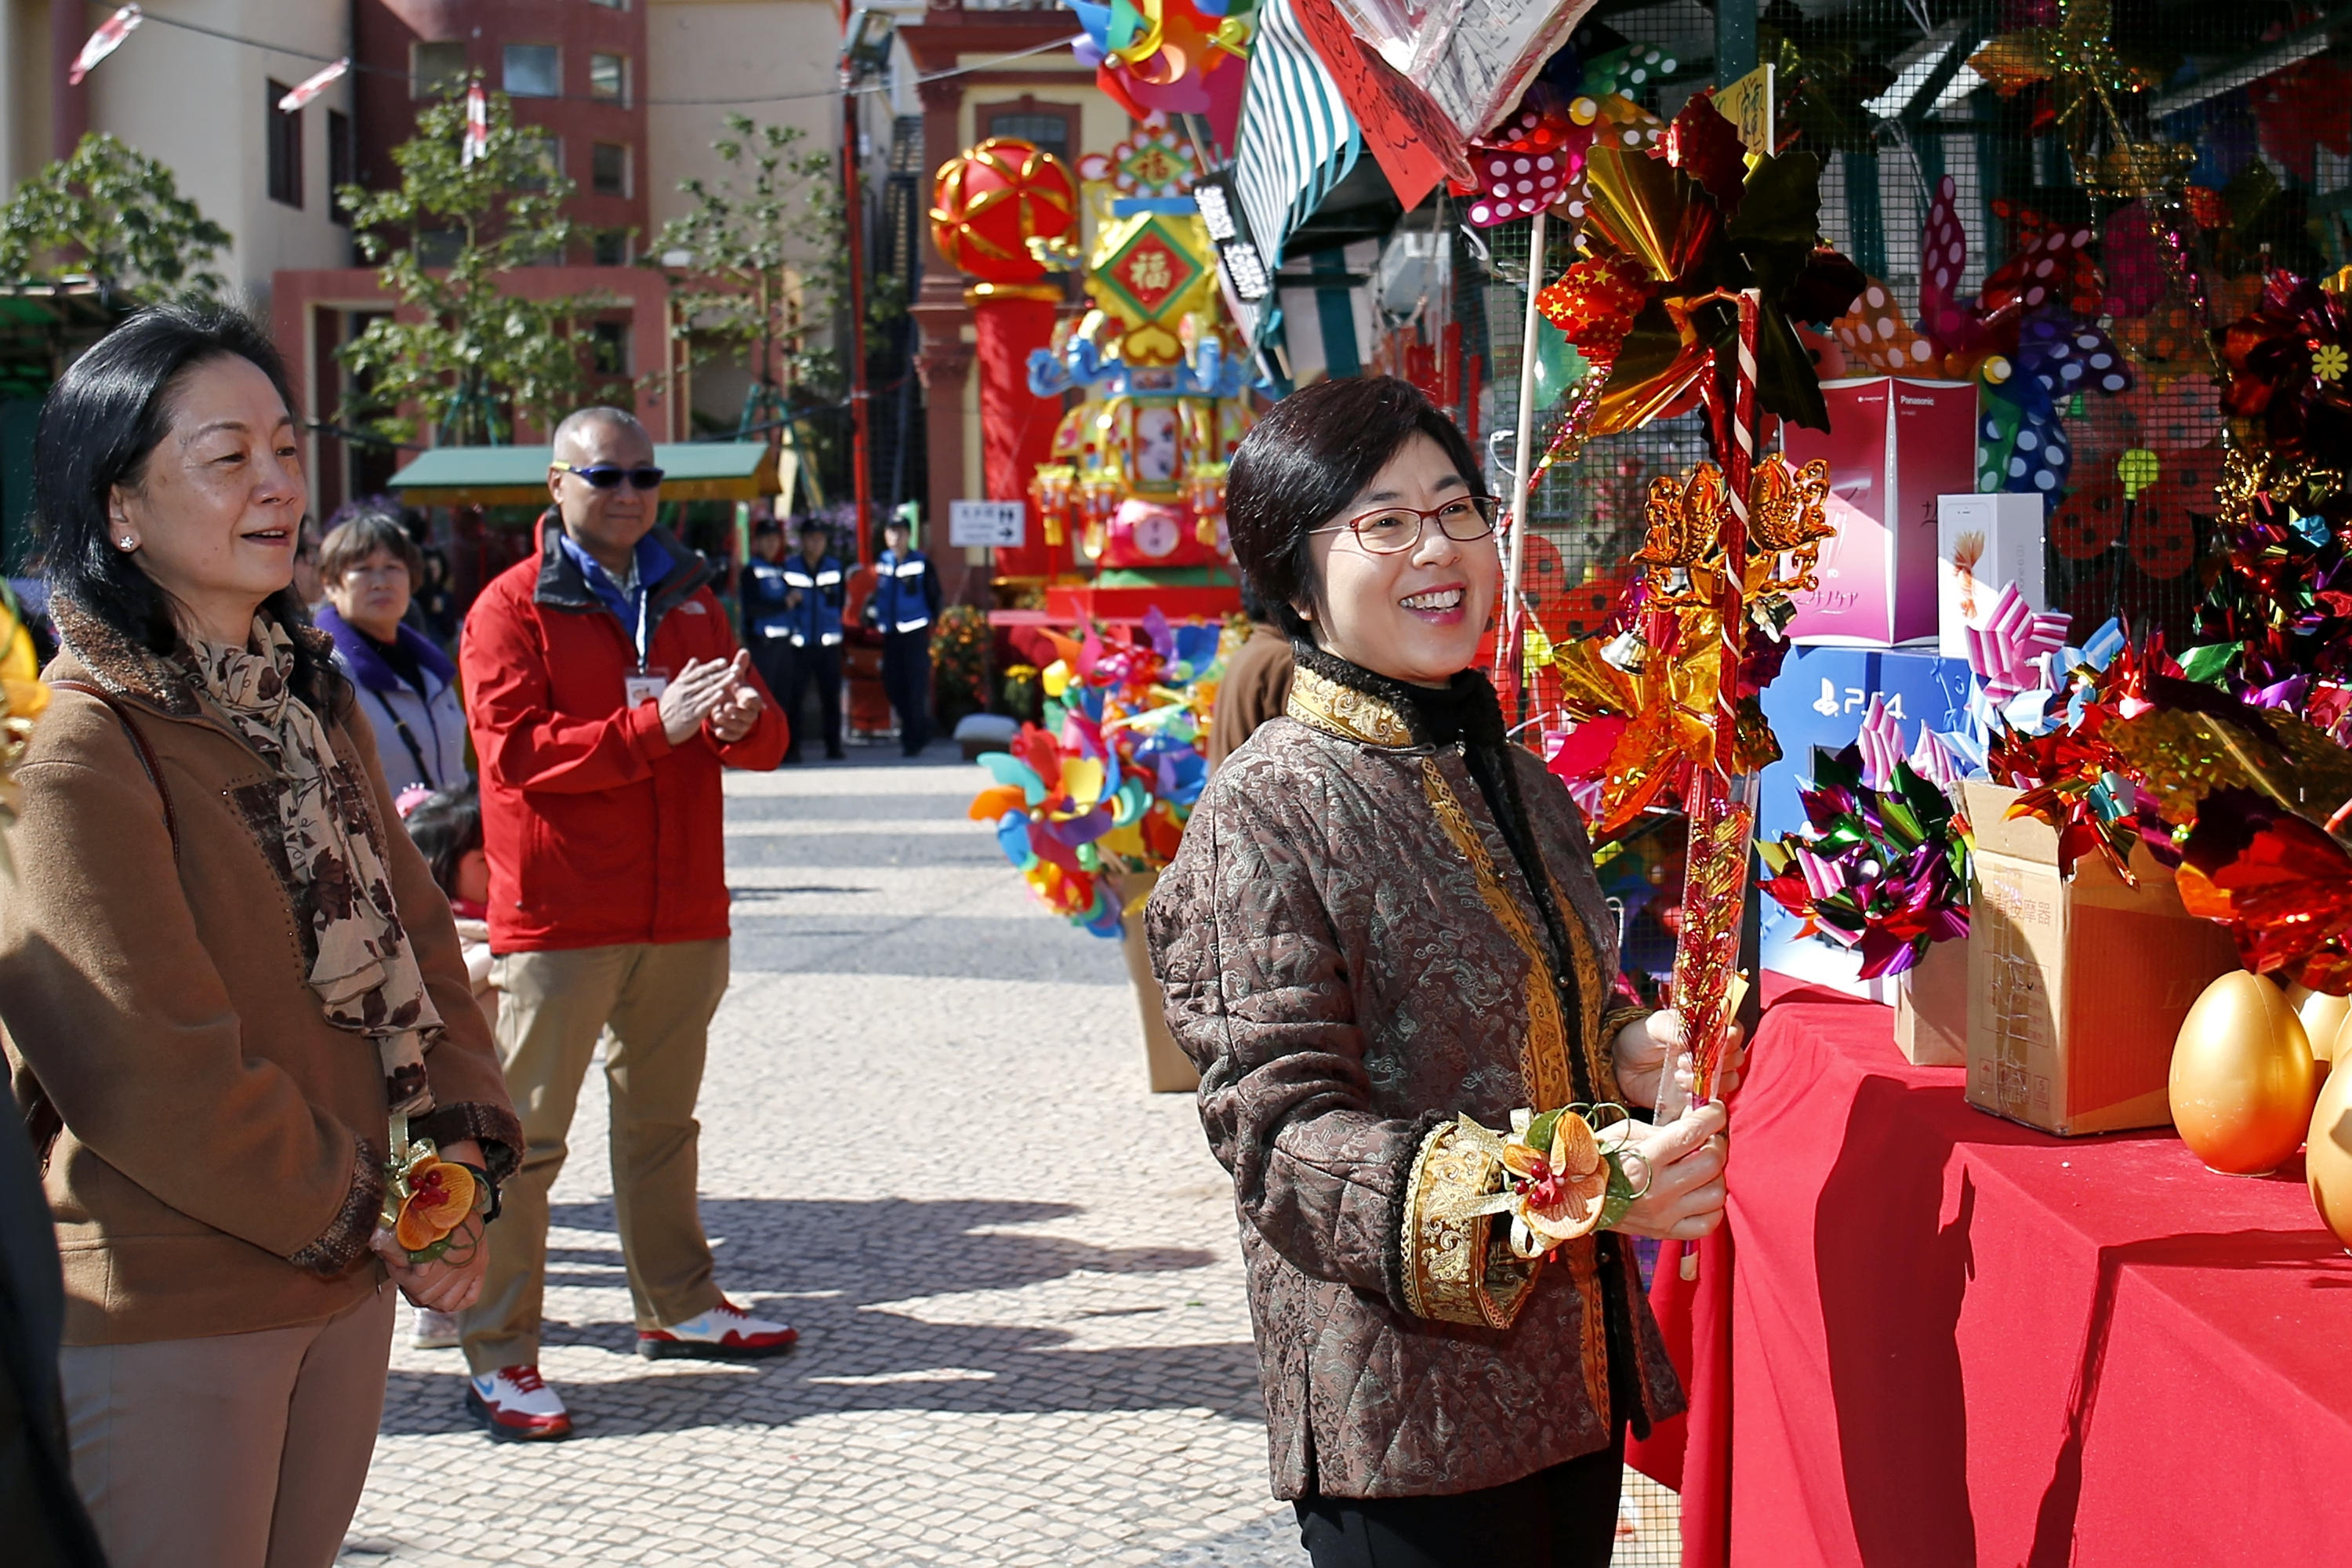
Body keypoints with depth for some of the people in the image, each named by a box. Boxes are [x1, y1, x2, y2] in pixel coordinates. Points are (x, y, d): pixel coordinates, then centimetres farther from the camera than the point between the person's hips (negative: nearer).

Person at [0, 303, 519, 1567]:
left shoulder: (314, 702, 10)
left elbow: (416, 935, 12)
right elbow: (151, 1069, -18)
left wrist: (460, 1155, -2)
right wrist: (363, 1218, -11)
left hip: (348, 1286, 7)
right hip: (163, 1316, -7)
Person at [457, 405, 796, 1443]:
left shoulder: (688, 598, 16)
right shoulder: (513, 607, -2)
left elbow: (762, 738, 13)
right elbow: (515, 749, -15)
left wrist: (744, 720, -12)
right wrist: (653, 726, -23)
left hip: (683, 913, 6)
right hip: (557, 917, -6)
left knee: (661, 1118, 17)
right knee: (524, 1135, -6)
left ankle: (677, 1306, 30)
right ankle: (497, 1356, -3)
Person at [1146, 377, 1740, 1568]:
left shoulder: (1524, 786, 12)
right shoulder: (1268, 809, -13)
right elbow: (1281, 1128, -19)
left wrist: (1628, 1057, 1)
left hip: (1575, 1371, 7)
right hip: (1406, 1408, -7)